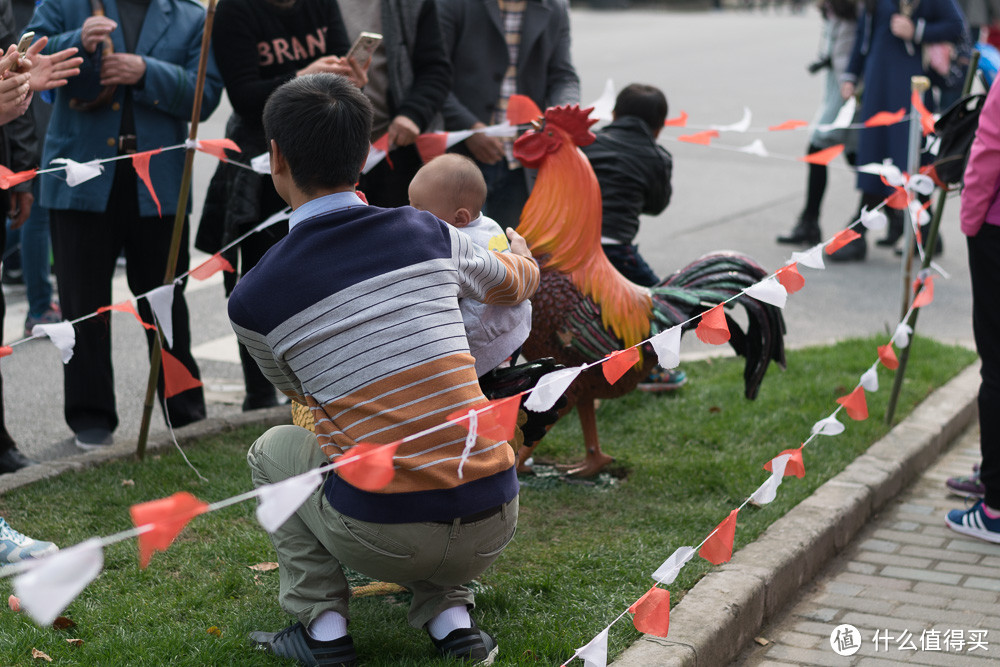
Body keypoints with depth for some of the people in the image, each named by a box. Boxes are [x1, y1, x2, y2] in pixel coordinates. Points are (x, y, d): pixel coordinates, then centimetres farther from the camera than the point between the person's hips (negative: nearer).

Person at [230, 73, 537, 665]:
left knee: (275, 449, 26)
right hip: (492, 529, 3)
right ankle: (450, 614, 16)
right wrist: (519, 253, 53)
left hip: (384, 538, -3)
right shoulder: (427, 233, 4)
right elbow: (517, 282, 27)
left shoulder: (253, 299, -3)